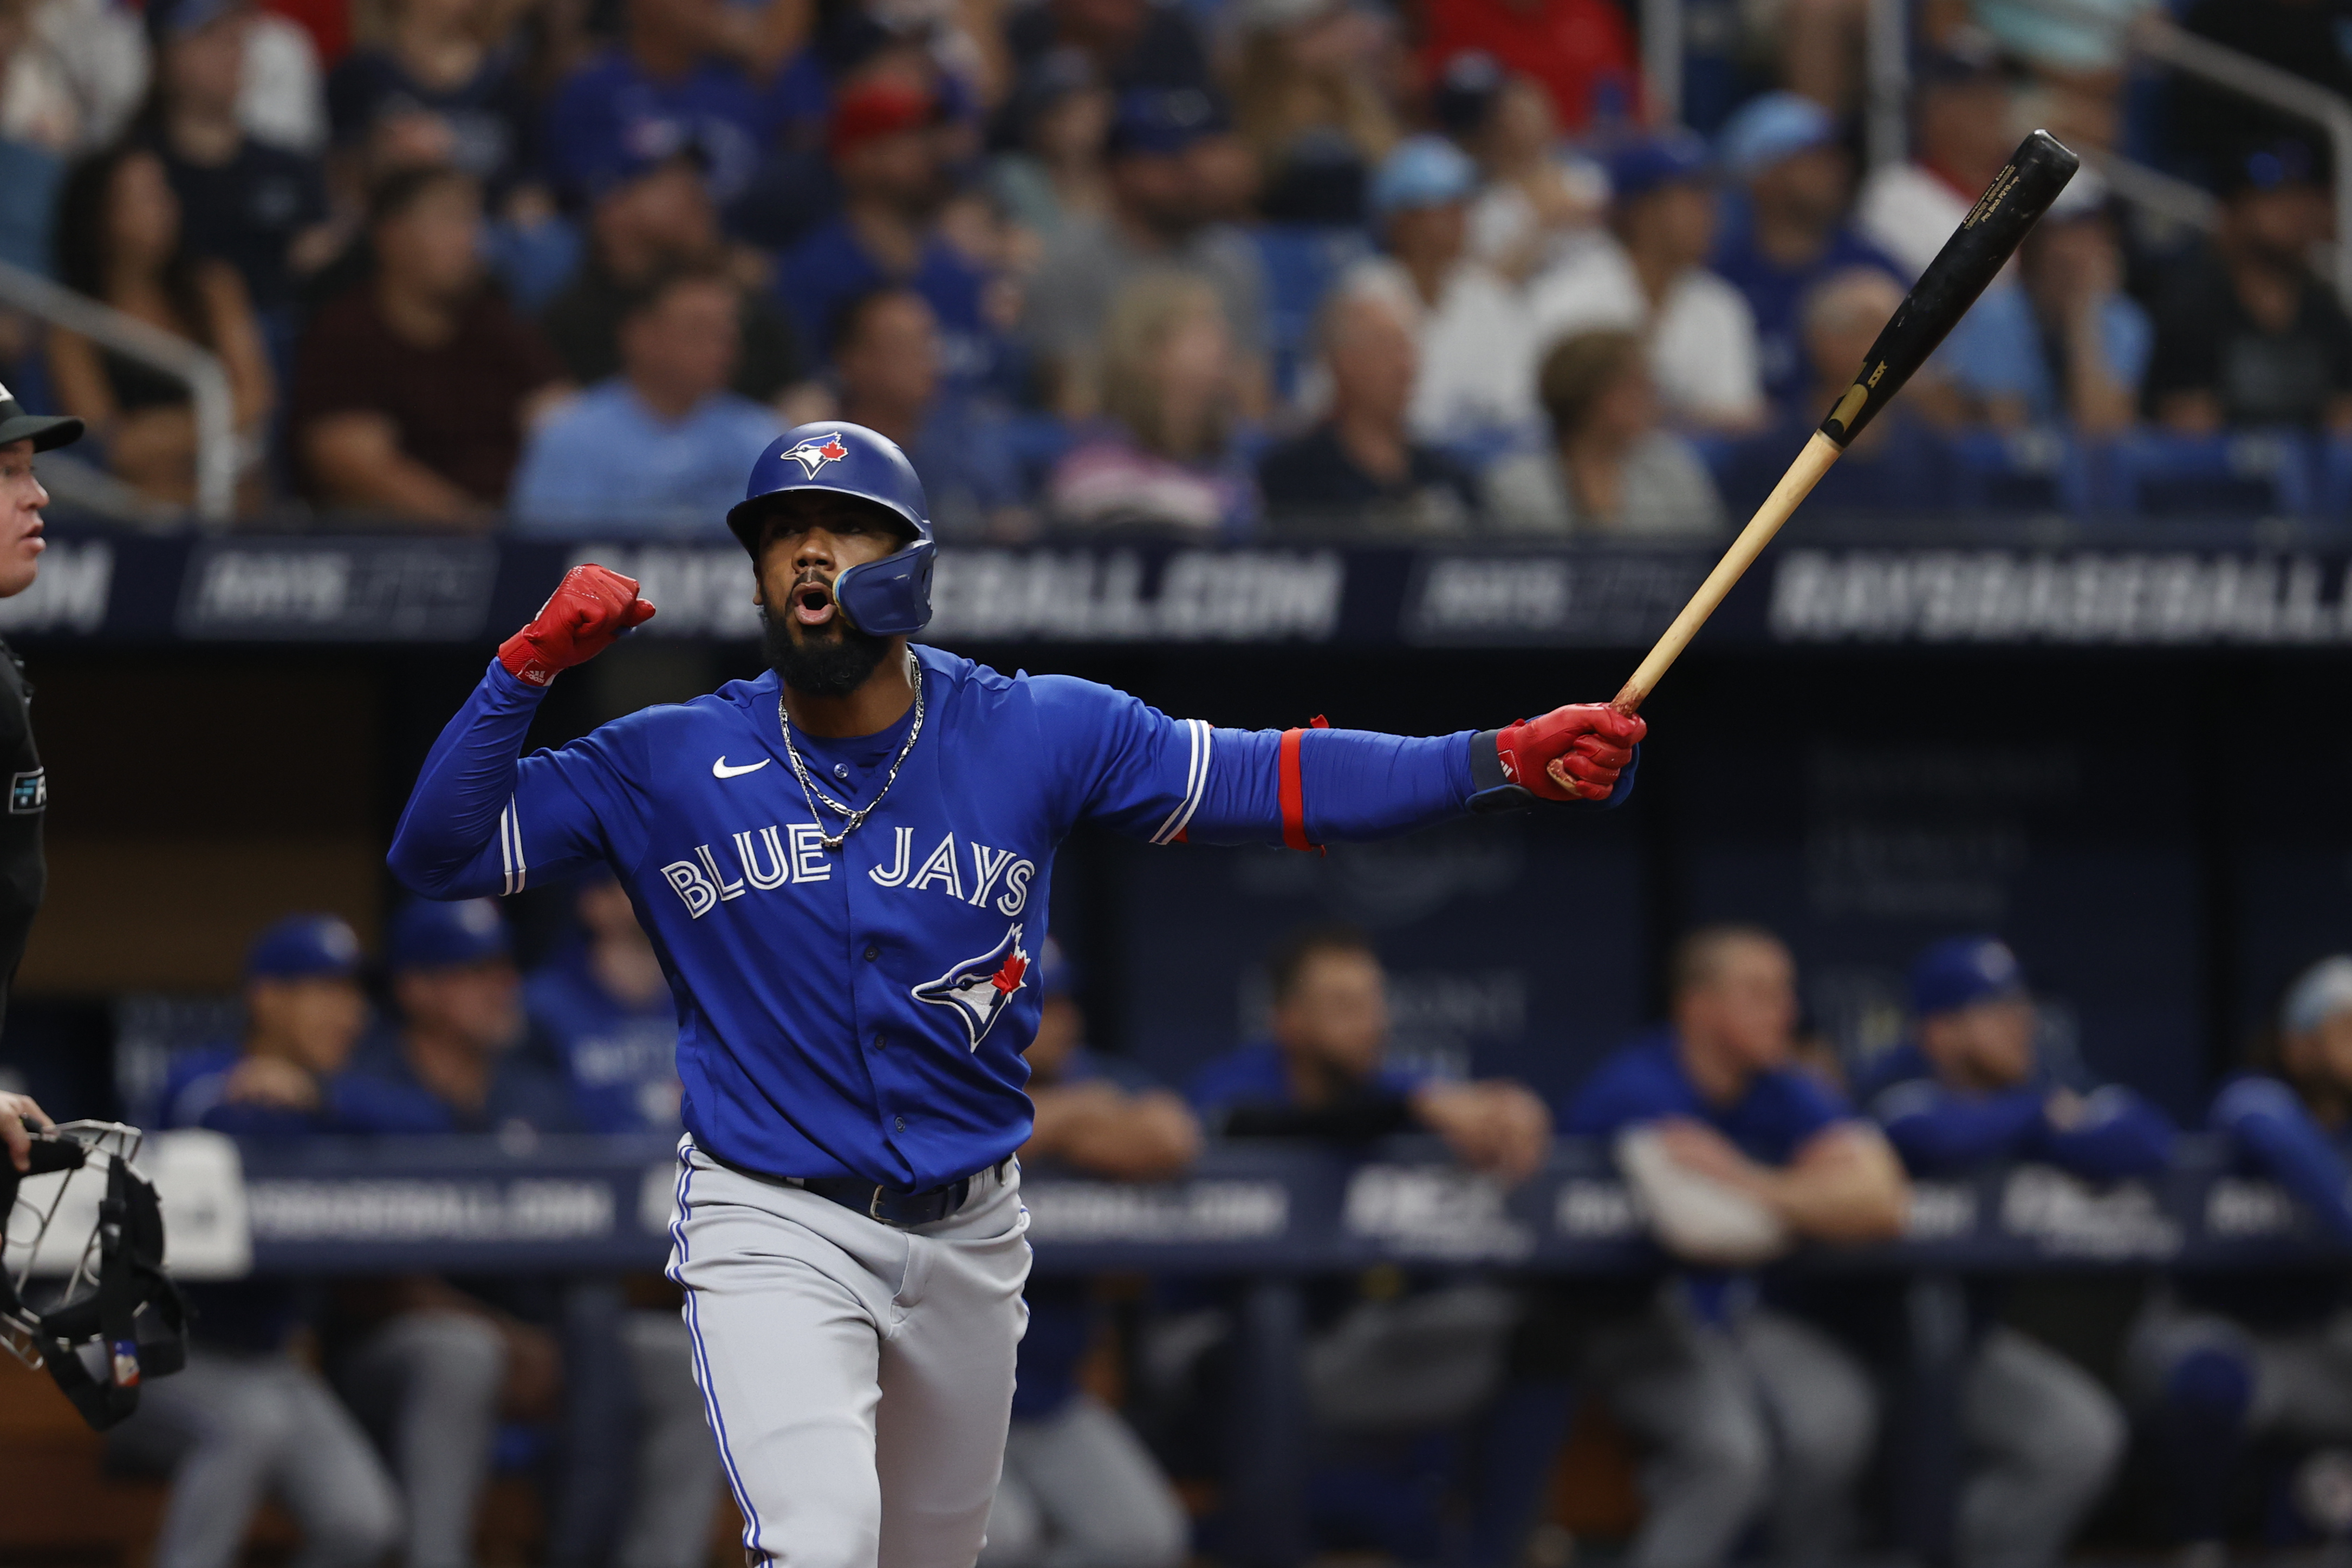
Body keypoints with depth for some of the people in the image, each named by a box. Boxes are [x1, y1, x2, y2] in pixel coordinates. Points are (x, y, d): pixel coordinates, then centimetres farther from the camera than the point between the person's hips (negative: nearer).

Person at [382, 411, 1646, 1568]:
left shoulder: (1033, 734, -4)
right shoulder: (669, 767, -5)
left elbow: (1264, 782, -6)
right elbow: (438, 852, -5)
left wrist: (1497, 762, -17)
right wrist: (530, 666, -18)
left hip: (966, 1235, 3)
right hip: (773, 1232, -3)